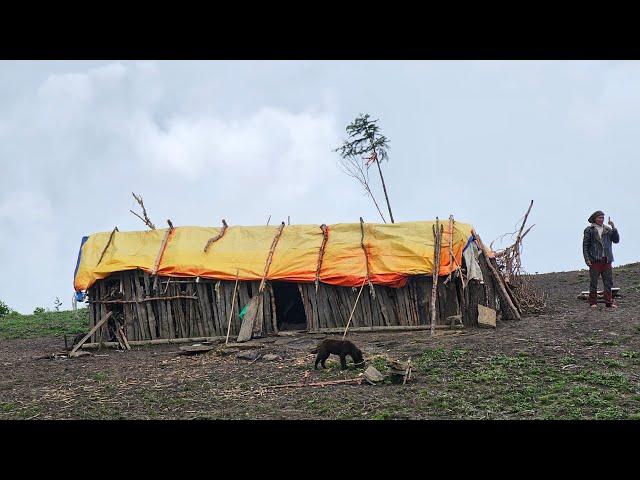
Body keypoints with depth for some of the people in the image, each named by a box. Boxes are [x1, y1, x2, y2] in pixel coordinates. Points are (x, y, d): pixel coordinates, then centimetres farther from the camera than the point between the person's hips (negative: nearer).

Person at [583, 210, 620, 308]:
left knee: (609, 282, 3)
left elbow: (616, 240, 2)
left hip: (606, 260, 3)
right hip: (594, 260, -3)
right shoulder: (589, 230, 3)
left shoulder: (608, 230, 13)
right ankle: (593, 303, 5)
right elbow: (585, 245, 0)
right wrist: (587, 259, -9)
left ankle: (609, 302, 7)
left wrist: (613, 227, -7)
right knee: (593, 283, 0)